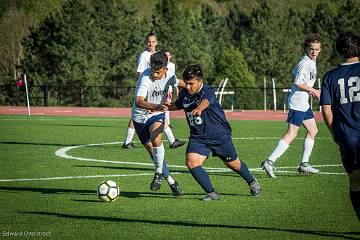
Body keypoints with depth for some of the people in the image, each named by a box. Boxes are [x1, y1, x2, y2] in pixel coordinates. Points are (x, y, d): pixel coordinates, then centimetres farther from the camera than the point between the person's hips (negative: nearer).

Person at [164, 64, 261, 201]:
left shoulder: (207, 92, -23)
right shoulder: (184, 93, -3)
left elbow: (206, 101, -49)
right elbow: (178, 105, 22)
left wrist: (199, 108, -70)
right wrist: (167, 107, 5)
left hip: (220, 135, -5)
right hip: (198, 137, 5)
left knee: (234, 164, 13)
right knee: (191, 163, -19)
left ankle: (252, 181, 43)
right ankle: (212, 193, -7)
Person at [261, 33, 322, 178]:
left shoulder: (311, 62, 13)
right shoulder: (305, 63, -16)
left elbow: (295, 73, 26)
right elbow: (298, 83, -23)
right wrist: (314, 91, -14)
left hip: (304, 103, 11)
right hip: (297, 103, -11)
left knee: (313, 131, 15)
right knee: (291, 135, -13)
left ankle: (304, 165, 20)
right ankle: (269, 162, -16)